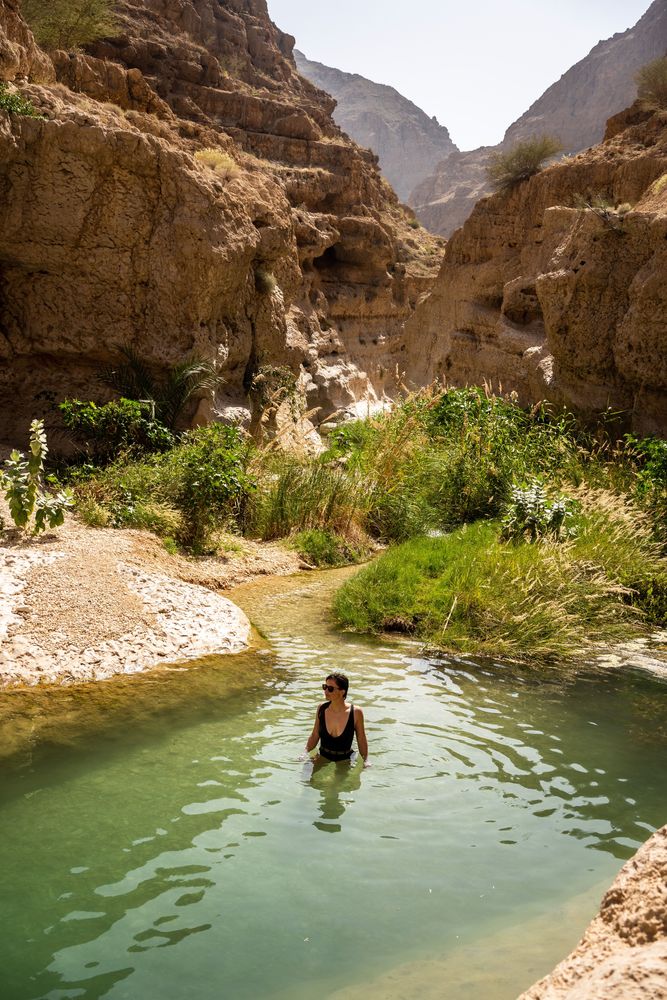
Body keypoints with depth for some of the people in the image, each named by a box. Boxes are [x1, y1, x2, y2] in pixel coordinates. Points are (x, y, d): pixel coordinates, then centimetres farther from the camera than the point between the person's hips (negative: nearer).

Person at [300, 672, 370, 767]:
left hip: (345, 760, -2)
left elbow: (362, 740, 0)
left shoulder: (355, 712, -13)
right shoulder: (322, 708, -5)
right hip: (323, 758, 2)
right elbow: (315, 736, 7)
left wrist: (365, 760, -4)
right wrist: (306, 752, -6)